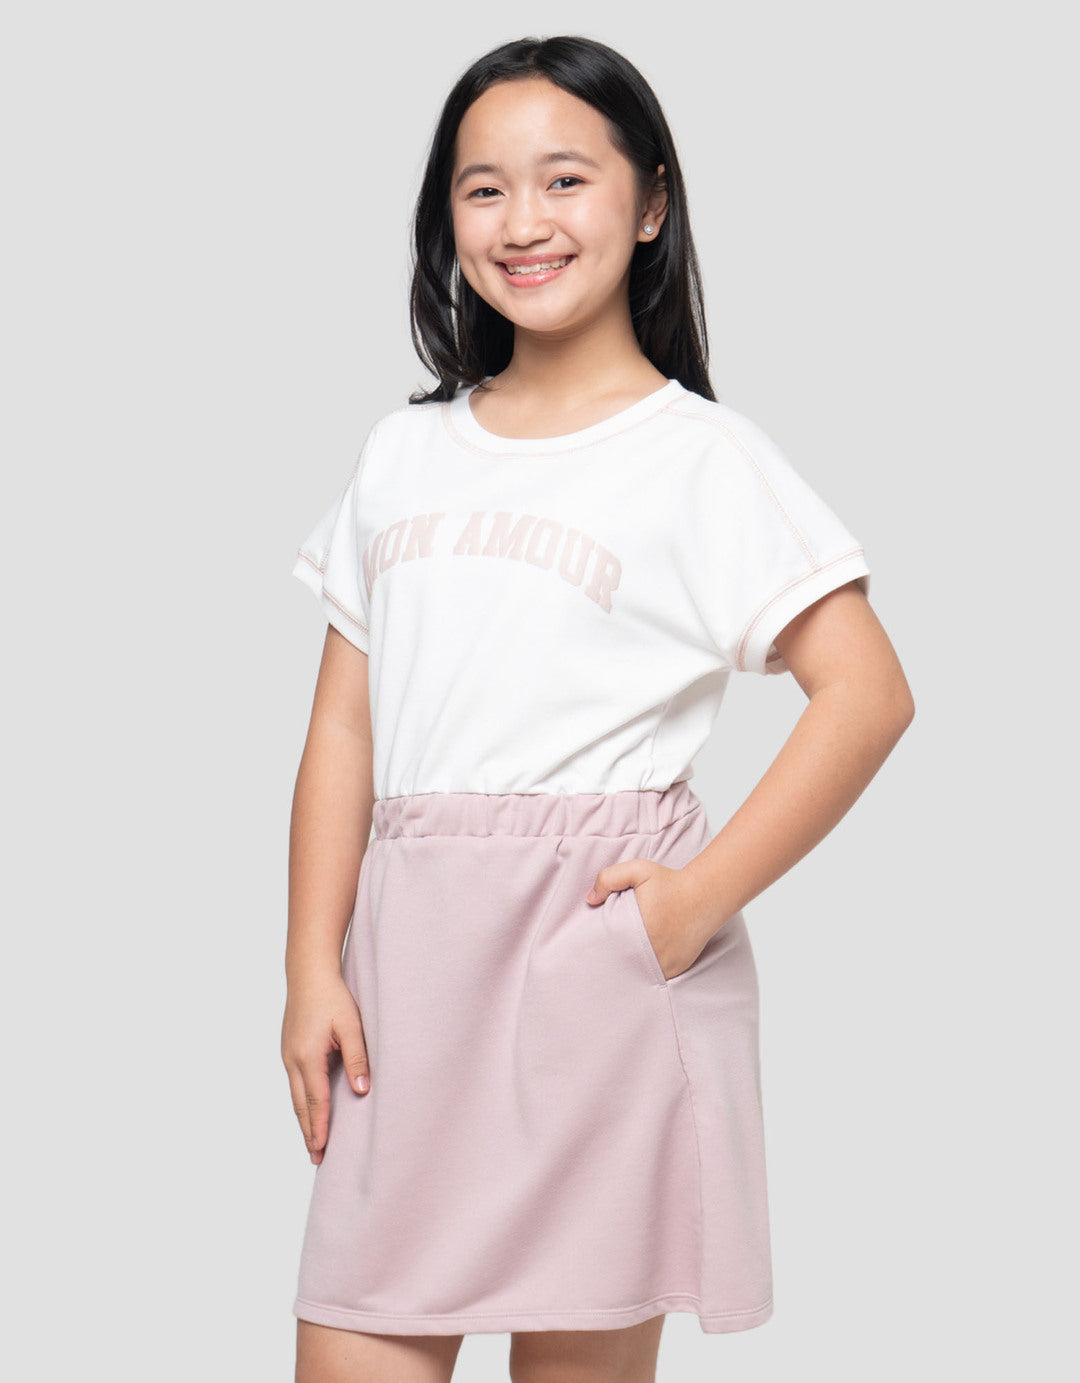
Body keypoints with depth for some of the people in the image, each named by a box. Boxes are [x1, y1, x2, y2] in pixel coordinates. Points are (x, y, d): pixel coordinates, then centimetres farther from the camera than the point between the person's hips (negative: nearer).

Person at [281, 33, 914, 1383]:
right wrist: (311, 967, 3)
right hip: (410, 961, 4)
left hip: (600, 952, -4)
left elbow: (867, 694, -8)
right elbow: (344, 729, 11)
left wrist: (704, 895, -14)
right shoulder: (404, 453, 13)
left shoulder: (700, 458, -1)